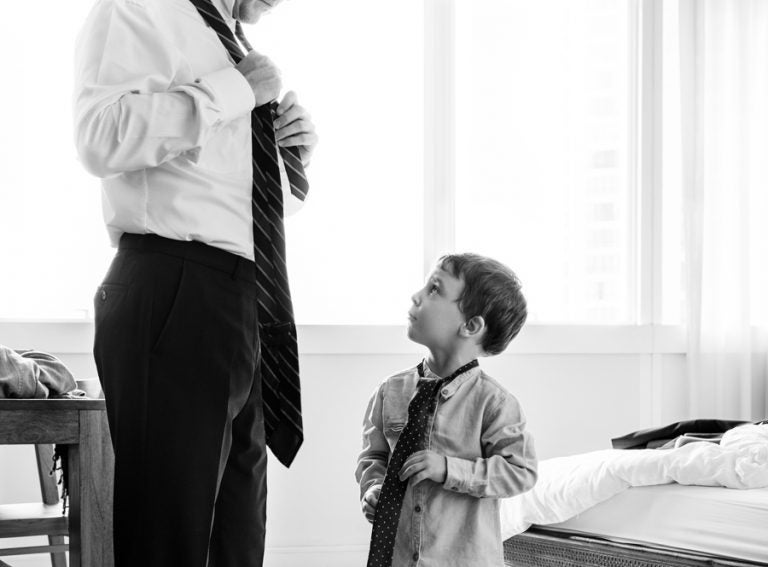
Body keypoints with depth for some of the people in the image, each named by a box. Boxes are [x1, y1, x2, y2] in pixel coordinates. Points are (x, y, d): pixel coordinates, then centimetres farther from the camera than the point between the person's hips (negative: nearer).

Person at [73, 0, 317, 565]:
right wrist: (230, 90, -15)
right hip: (174, 299, -9)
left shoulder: (234, 47, 22)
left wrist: (293, 154, 11)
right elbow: (102, 137, -22)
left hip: (247, 303, 9)